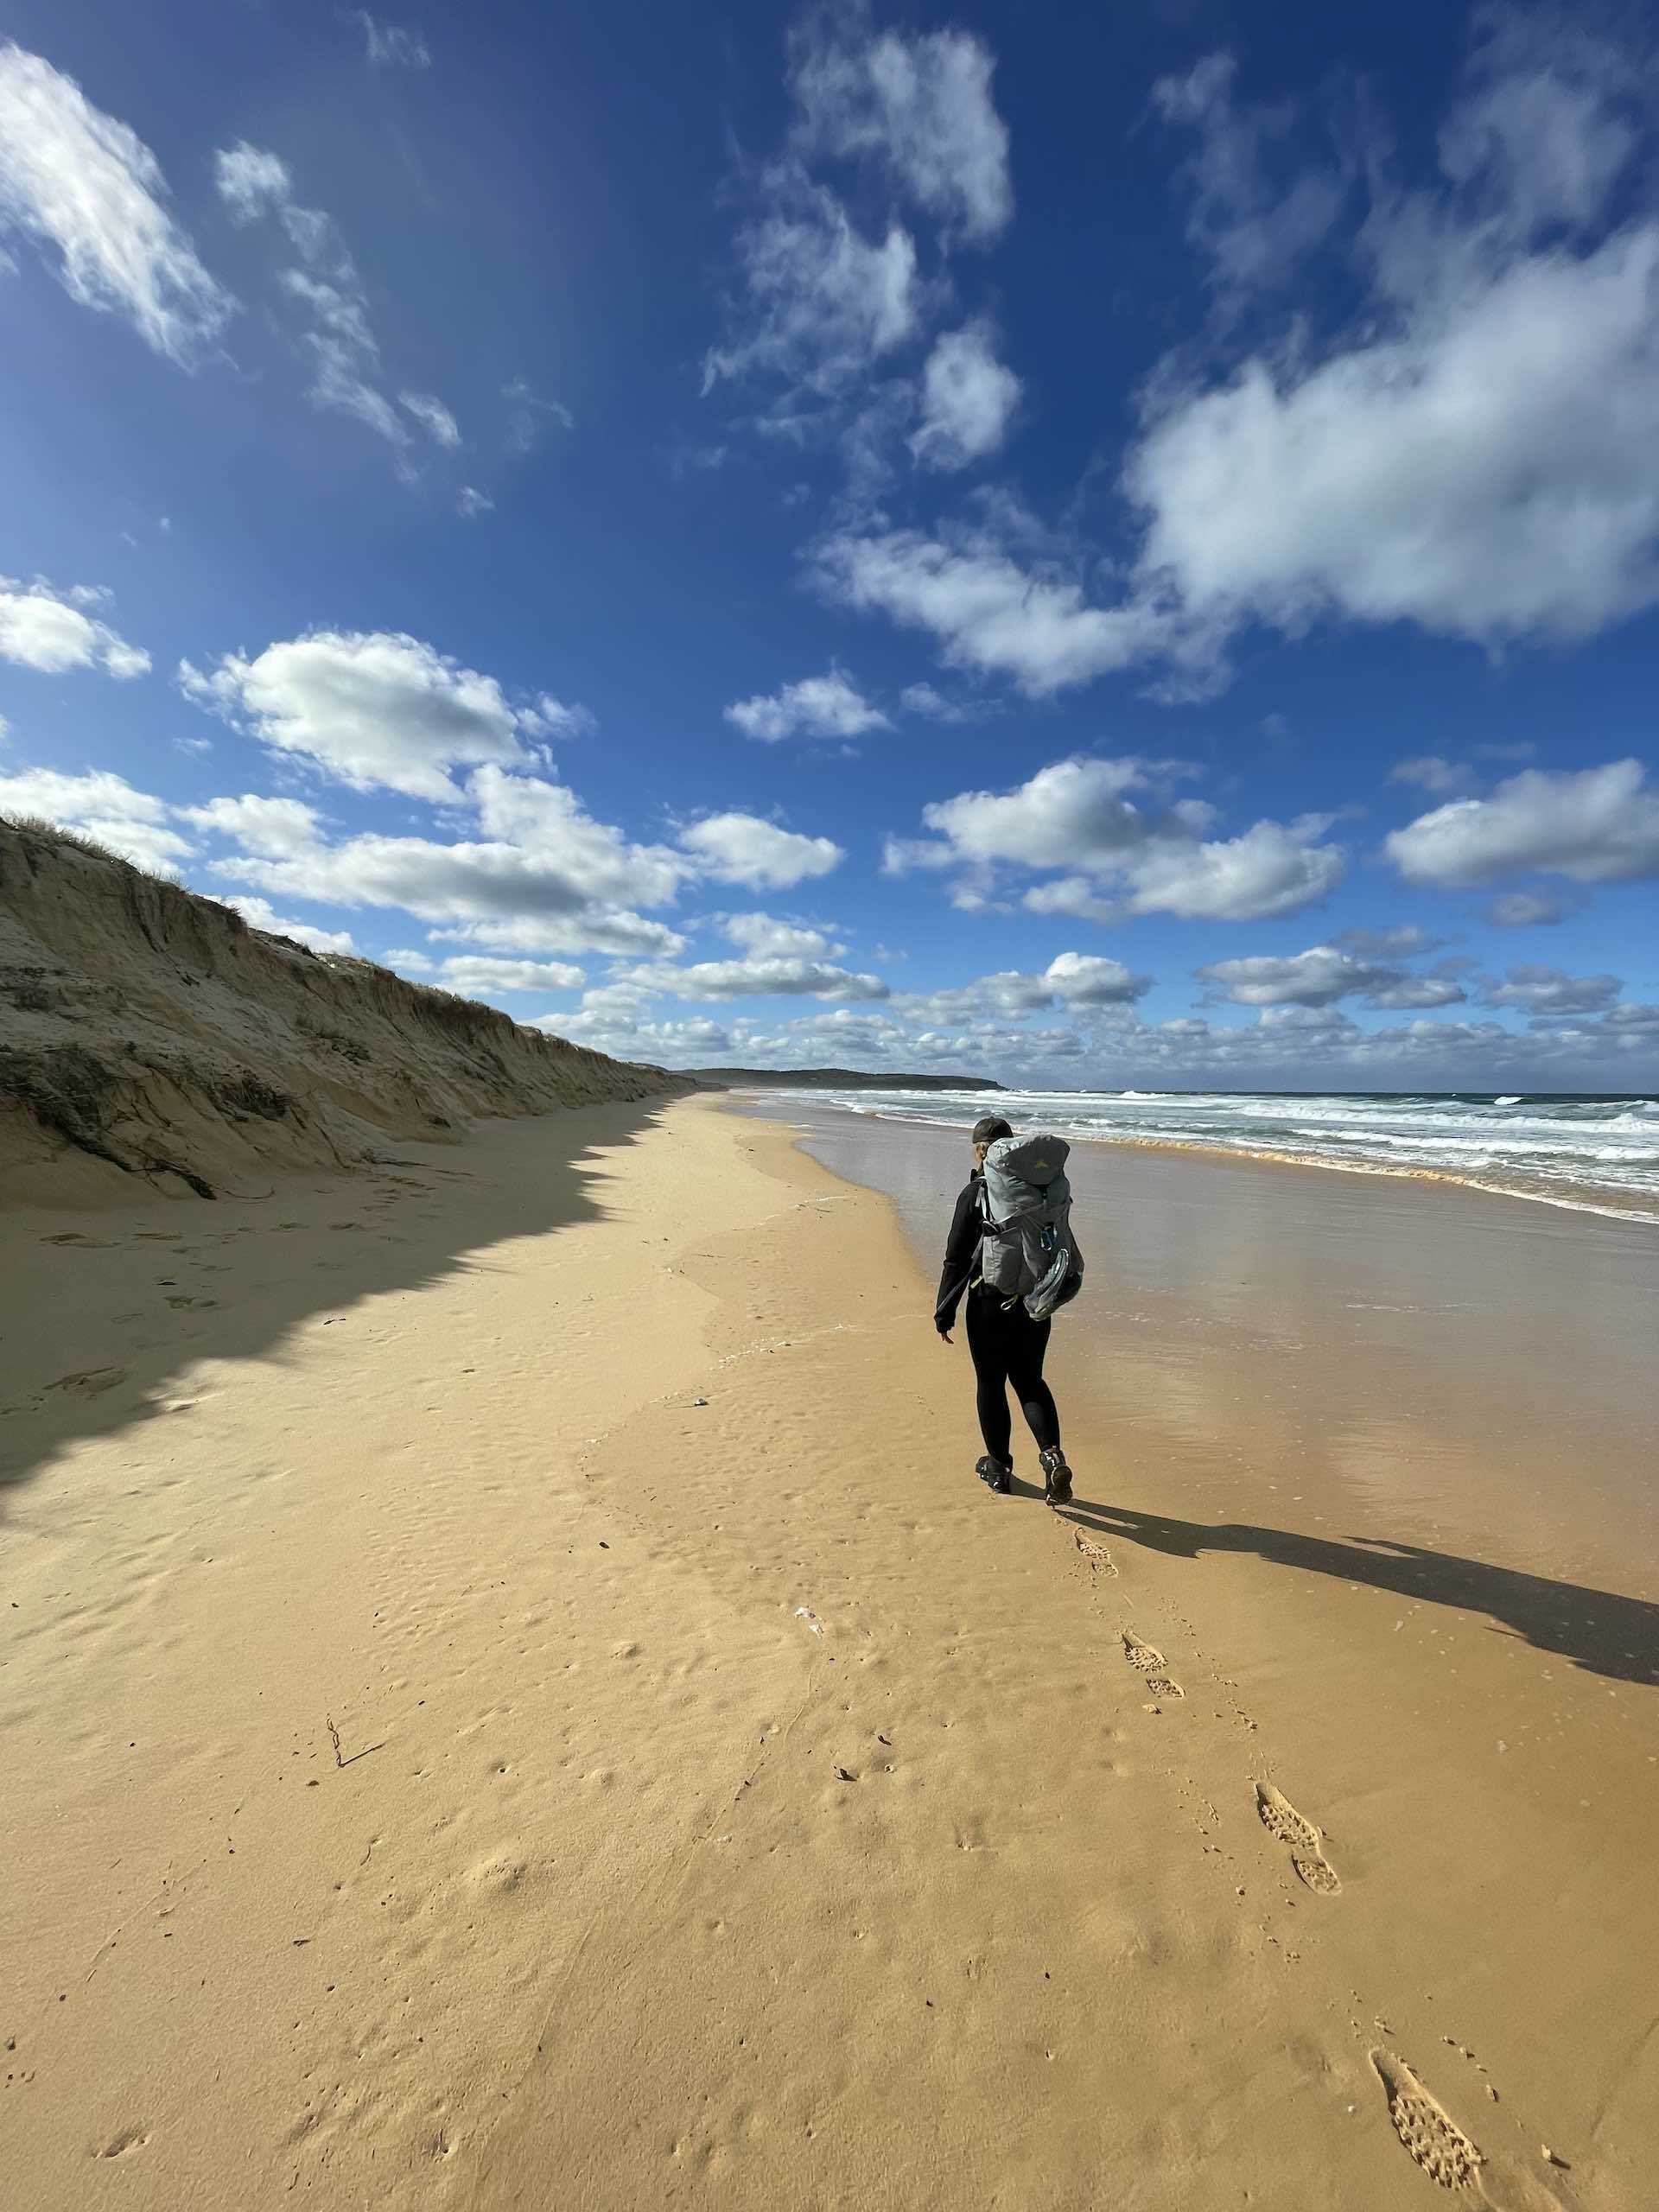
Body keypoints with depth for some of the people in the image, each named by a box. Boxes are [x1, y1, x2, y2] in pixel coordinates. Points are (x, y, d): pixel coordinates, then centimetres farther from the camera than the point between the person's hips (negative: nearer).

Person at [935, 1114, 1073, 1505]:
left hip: (989, 1305, -4)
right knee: (1030, 1381, 18)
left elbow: (956, 1259, -11)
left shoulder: (974, 1194, -12)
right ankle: (1052, 1456, -1)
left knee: (990, 1385, 13)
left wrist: (944, 1313, -4)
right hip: (1034, 1305, 4)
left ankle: (999, 1467, 25)